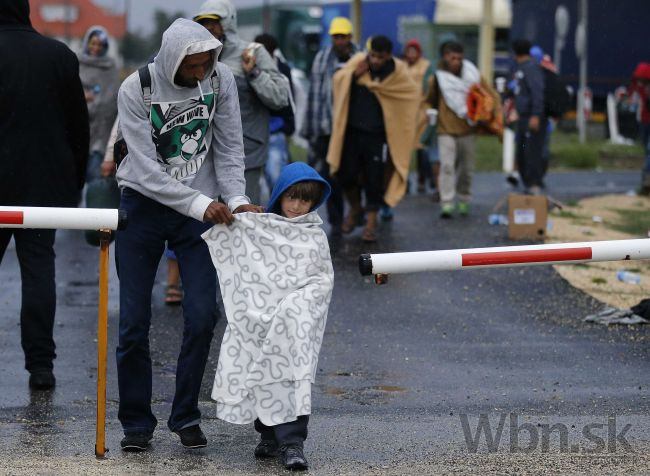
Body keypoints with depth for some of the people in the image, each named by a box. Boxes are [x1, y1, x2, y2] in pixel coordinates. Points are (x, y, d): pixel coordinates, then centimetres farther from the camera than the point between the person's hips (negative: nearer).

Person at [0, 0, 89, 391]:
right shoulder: (60, 54, 2)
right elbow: (79, 125, 8)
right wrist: (76, 180, 17)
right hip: (46, 182, 3)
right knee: (39, 265, 5)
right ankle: (41, 364, 1)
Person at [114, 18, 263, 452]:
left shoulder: (221, 79, -8)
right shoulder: (136, 90, -18)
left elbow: (228, 148, -3)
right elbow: (148, 170, -21)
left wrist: (236, 200, -17)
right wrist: (201, 204, -28)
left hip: (202, 207, 2)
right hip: (144, 205, -2)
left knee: (203, 315, -7)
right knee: (135, 322, -2)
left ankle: (186, 417, 8)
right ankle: (137, 423, 12)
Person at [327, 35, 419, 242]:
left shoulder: (397, 71, -7)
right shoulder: (358, 61, -3)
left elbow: (413, 93, -5)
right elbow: (339, 79, 3)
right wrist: (355, 74, -16)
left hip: (377, 134, -2)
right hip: (352, 130, 2)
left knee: (374, 179, 0)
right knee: (346, 174, 1)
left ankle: (371, 222, 13)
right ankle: (355, 208, 30)